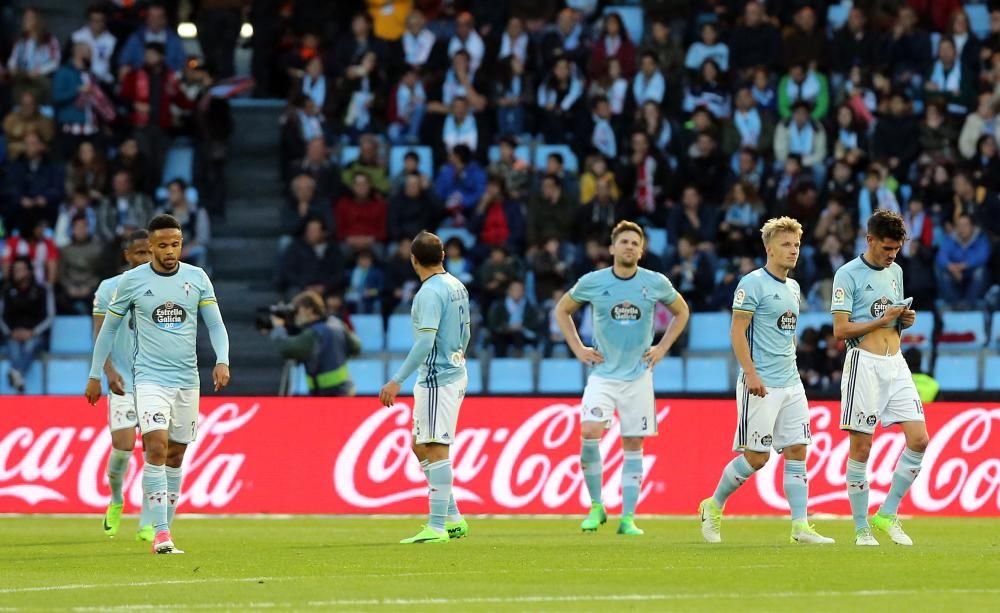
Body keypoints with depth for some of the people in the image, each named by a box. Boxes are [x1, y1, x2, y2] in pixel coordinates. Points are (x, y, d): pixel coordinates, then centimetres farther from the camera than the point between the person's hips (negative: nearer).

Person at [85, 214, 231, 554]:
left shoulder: (197, 278, 4)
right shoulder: (132, 281, -2)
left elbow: (215, 324, 7)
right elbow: (109, 327, 8)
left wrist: (222, 361, -10)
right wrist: (95, 375, 9)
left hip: (187, 381, 3)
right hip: (150, 379, -3)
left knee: (176, 456, 8)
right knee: (157, 447, -19)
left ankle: (165, 531, 18)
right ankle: (161, 534, -22)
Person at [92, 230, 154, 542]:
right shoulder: (109, 289, 1)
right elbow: (100, 335, -2)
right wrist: (109, 371, -16)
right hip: (123, 383, -2)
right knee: (123, 445, -13)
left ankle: (147, 524, 0)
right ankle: (115, 501, 18)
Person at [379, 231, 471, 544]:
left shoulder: (430, 293, -16)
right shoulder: (457, 287, 11)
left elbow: (424, 343, -24)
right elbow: (465, 334, 21)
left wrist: (397, 380, -24)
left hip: (436, 378, -10)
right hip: (455, 373, 10)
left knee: (435, 449, -9)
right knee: (421, 448, 16)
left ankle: (437, 527, -11)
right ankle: (453, 518, 17)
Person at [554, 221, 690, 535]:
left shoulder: (656, 283, -2)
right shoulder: (592, 282, -3)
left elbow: (681, 311, 16)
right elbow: (562, 310, 14)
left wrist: (662, 348, 6)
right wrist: (578, 349, 5)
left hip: (638, 376, 1)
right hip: (603, 374, -1)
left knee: (633, 445, 2)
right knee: (590, 432, -19)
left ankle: (628, 519, 7)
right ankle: (596, 506, -5)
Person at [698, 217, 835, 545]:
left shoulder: (793, 287, 16)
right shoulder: (753, 284, -9)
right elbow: (737, 331, -13)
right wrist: (751, 374, -20)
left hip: (790, 383, 8)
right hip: (761, 386, -8)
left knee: (796, 450, 1)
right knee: (756, 457, -5)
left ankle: (800, 526, 0)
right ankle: (713, 506, 14)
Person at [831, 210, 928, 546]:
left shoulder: (895, 271, 16)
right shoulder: (848, 274, -5)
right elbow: (841, 330, -10)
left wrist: (906, 319, 5)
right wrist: (883, 319, -15)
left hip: (896, 364, 6)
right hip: (864, 364, -6)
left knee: (919, 439, -4)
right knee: (861, 447, -4)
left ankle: (887, 514, 7)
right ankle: (861, 528, 4)